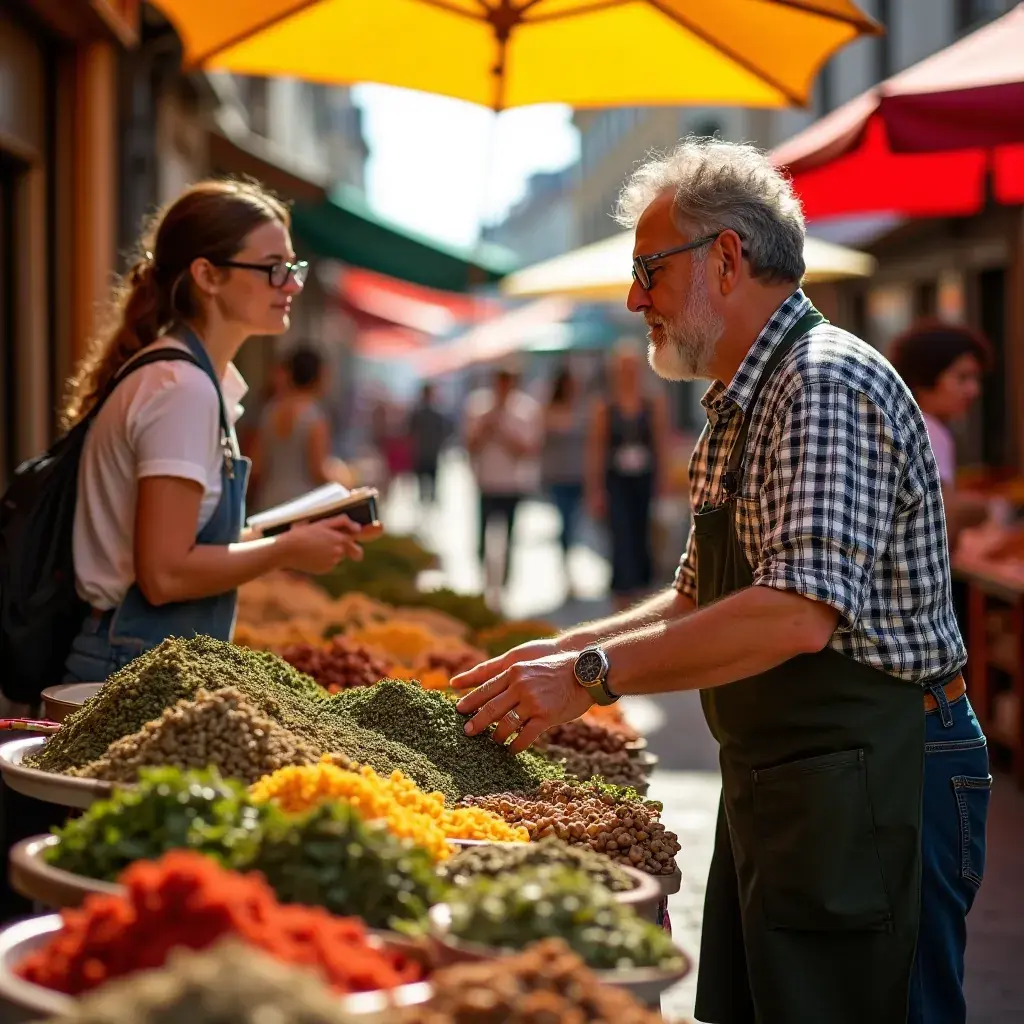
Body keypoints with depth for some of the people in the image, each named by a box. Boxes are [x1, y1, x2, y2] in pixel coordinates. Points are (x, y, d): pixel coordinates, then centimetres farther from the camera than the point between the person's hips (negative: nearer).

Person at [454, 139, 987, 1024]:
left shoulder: (827, 386, -17)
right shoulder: (742, 406, 16)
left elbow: (796, 614, -28)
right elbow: (700, 601, 22)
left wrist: (595, 675, -24)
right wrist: (566, 650, 8)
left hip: (873, 783, -10)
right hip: (773, 781, 10)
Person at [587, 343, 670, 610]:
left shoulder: (654, 405, 4)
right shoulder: (604, 408, 1)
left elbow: (663, 446, 5)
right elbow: (595, 450, 3)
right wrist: (595, 491, 0)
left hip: (646, 482, 2)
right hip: (617, 484, -2)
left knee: (642, 545, 8)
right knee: (622, 544, -10)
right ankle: (624, 604, -13)